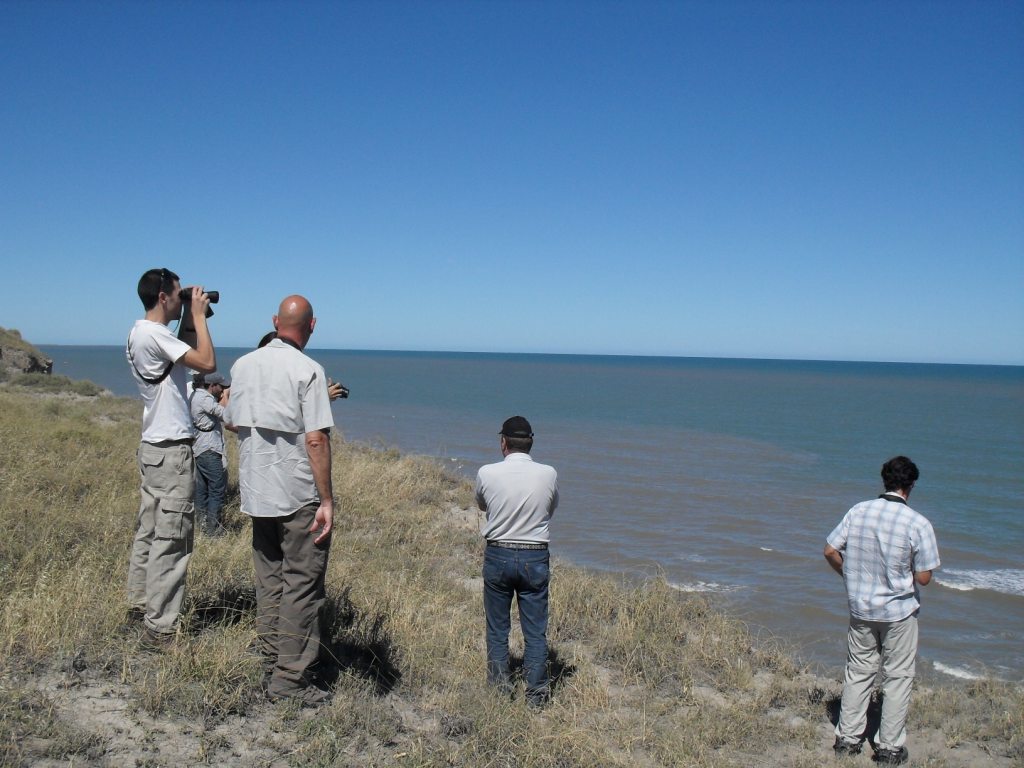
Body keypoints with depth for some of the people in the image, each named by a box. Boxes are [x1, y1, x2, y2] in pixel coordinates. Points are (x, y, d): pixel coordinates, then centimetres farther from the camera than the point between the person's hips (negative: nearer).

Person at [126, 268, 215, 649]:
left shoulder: (142, 333, 12)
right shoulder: (153, 334, -18)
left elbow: (188, 357, 22)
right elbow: (207, 363, -21)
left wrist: (190, 321, 12)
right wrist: (198, 315, -12)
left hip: (155, 446, 11)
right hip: (171, 450, -11)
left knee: (149, 529, 19)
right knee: (171, 540, -6)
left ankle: (140, 601, 31)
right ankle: (159, 628, -1)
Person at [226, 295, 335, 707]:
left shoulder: (243, 365, 6)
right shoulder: (308, 371, -13)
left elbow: (235, 422, 15)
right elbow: (316, 440, -17)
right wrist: (327, 500, -13)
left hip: (257, 492, 7)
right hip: (299, 495, -6)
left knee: (269, 582, 16)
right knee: (302, 586, 1)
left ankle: (274, 666, 24)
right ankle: (291, 678, 4)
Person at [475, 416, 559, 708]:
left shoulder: (487, 474, -10)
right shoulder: (548, 474, -8)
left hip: (497, 556, 0)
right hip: (535, 559, 0)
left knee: (497, 628, 14)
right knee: (535, 631, 9)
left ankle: (499, 685, 22)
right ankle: (537, 691, 15)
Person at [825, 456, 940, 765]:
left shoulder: (858, 511, -7)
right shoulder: (918, 524, -17)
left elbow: (830, 551, -1)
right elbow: (923, 578, -14)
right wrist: (904, 573, 8)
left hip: (860, 610, 3)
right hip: (899, 612, -3)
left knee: (858, 673, 17)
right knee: (897, 678, 12)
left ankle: (848, 739, 24)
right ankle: (889, 748, 19)